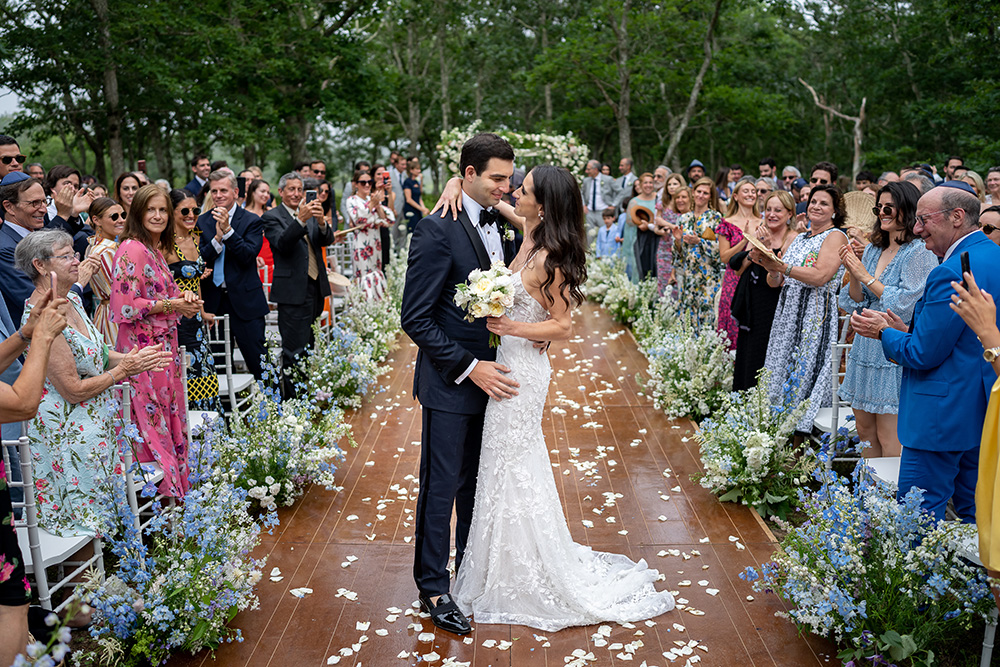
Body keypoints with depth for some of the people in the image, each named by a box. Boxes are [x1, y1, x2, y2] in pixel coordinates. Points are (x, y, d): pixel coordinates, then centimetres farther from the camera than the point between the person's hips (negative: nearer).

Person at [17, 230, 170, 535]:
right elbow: (73, 390, -23)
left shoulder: (72, 299, 4)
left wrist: (130, 358, -2)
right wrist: (124, 369, -15)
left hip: (96, 423, 9)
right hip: (68, 433, -9)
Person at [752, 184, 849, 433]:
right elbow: (776, 282, 14)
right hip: (787, 314, 7)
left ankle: (801, 431, -1)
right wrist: (769, 266, -8)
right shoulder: (799, 238, 18)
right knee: (782, 375, 7)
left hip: (815, 317, -7)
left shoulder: (835, 237, -4)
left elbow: (820, 277, -19)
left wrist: (780, 266, -23)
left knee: (802, 378, -8)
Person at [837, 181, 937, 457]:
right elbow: (855, 304, 10)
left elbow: (905, 305, -19)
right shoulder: (873, 250, 11)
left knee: (888, 435, -2)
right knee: (864, 429, 14)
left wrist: (866, 275, -15)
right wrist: (854, 274, -7)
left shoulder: (920, 253, -10)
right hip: (866, 346, 7)